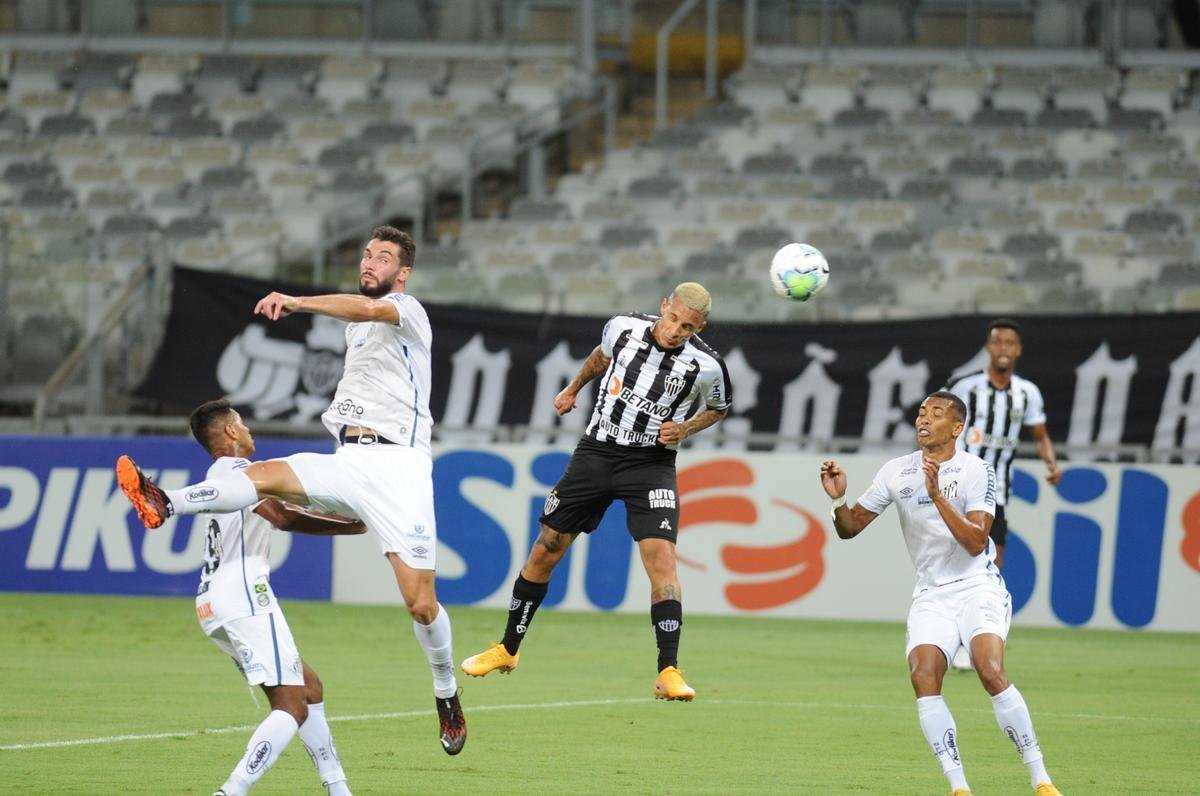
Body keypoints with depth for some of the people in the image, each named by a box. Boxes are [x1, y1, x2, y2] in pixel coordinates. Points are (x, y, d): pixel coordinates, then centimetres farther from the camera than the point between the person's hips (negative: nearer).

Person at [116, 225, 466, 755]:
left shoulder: (406, 311, -3)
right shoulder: (357, 327, 23)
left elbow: (367, 308, -26)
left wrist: (298, 302, -41)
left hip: (396, 467, -6)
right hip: (346, 462, 6)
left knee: (420, 603, -10)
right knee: (266, 475, -24)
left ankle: (447, 695, 12)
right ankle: (164, 505, -45)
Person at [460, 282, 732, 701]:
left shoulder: (706, 366, -13)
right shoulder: (624, 327, -7)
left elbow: (719, 406, 9)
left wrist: (685, 430, -7)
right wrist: (573, 389, 27)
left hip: (652, 465, -3)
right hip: (596, 452, 3)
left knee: (661, 559, -21)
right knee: (543, 553, 7)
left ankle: (668, 672, -17)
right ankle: (508, 648, 25)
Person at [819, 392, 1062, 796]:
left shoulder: (976, 471, -7)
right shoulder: (897, 472, 5)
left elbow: (976, 542, -17)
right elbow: (850, 528, 10)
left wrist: (937, 495, -26)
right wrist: (838, 500, -12)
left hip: (977, 586, -4)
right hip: (931, 595, 4)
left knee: (991, 672, -25)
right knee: (924, 678, -20)